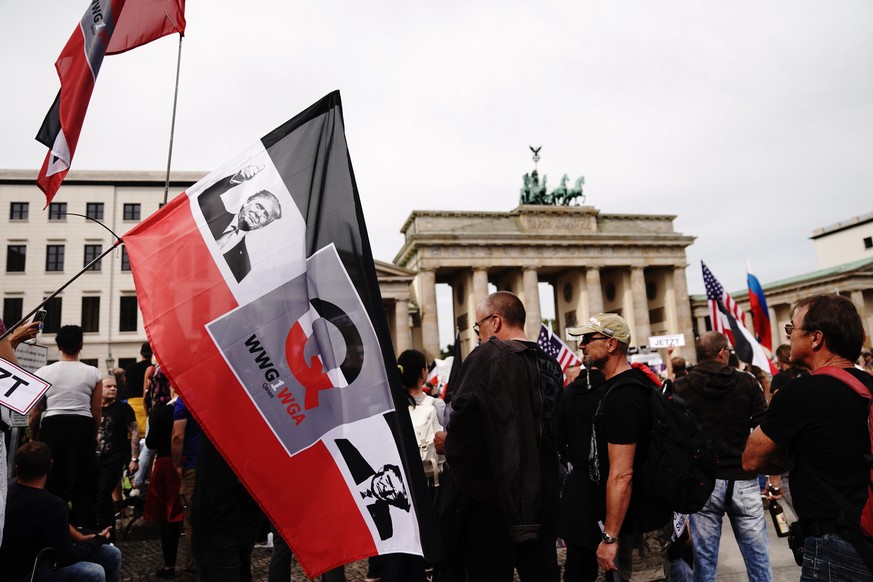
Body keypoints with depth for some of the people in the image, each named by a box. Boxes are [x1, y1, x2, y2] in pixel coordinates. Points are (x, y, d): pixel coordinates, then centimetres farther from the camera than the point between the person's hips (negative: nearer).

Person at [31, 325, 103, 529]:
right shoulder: (93, 373, 2)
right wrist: (94, 435, 17)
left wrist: (33, 436, 17)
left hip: (52, 427, 0)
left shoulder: (43, 372, 2)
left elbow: (34, 411, 3)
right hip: (82, 428, 0)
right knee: (83, 485, 6)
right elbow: (97, 410, 3)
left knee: (51, 484, 10)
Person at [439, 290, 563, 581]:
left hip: (493, 501, -6)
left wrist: (448, 444, 2)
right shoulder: (550, 364, 6)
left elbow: (463, 427, -18)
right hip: (543, 499, 6)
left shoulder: (488, 356, -15)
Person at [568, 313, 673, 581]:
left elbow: (622, 475, -27)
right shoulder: (637, 380, 8)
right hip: (651, 513, 10)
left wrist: (610, 537, -23)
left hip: (638, 526, -10)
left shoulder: (620, 396, -24)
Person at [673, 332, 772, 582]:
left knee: (705, 560, 8)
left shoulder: (680, 388, -3)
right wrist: (774, 478, 5)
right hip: (743, 481, 0)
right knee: (758, 557, 12)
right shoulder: (747, 384, -2)